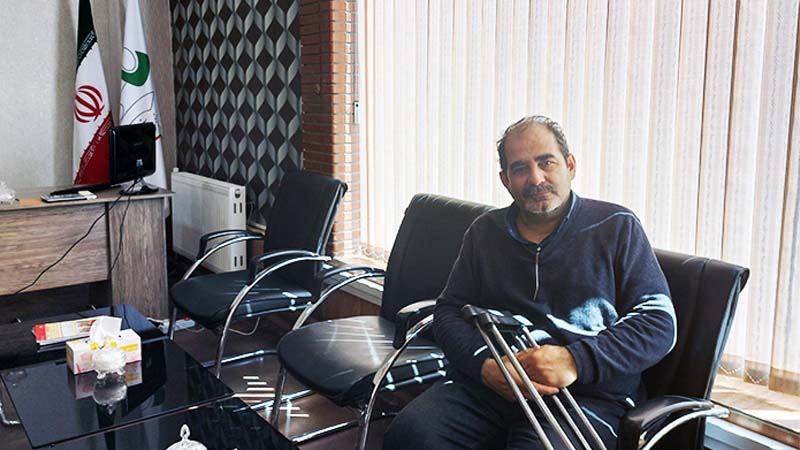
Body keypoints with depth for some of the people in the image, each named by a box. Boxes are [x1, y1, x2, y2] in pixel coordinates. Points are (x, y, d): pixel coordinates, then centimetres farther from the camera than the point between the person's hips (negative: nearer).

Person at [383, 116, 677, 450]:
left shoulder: (618, 228, 7)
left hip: (587, 394, -2)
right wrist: (484, 364, -8)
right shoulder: (484, 231, 17)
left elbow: (659, 322, 0)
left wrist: (576, 360, -15)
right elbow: (449, 311, 14)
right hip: (488, 383, 3)